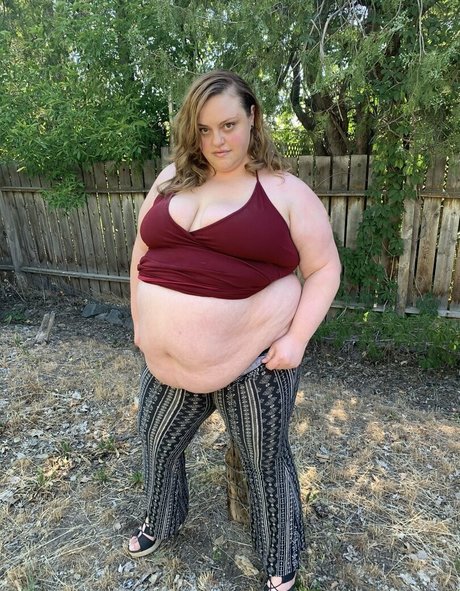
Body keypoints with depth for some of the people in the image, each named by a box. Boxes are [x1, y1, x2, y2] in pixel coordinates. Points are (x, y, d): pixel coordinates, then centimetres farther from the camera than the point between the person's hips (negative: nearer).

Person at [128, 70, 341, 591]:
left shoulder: (284, 191, -7)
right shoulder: (171, 180, 6)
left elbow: (324, 268, -5)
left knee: (266, 464, 15)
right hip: (168, 363, 5)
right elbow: (142, 254, 13)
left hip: (254, 362, -4)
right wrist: (139, 320, 12)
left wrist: (296, 338, -14)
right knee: (156, 443, 24)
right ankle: (161, 522, 57)